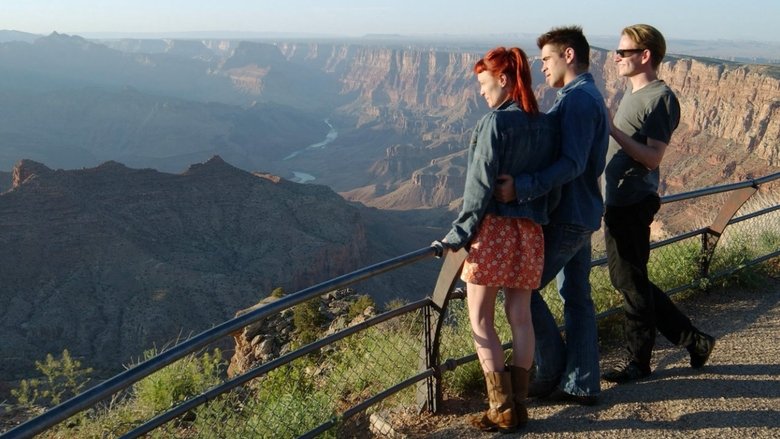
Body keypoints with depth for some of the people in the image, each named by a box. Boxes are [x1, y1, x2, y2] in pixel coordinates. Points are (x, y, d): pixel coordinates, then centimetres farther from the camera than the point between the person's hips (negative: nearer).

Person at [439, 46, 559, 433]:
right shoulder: (547, 124, 8)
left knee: (480, 319, 3)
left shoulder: (496, 122, -12)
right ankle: (518, 404, 17)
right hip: (530, 230, 7)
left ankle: (503, 409, 4)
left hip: (494, 226, -7)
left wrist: (458, 234, -8)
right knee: (520, 316, 10)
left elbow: (480, 186, -14)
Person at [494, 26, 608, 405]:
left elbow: (571, 164, -27)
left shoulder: (577, 100, -17)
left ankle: (554, 371, 11)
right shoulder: (591, 98, 16)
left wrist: (521, 188, -35)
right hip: (582, 215, 10)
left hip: (565, 217, -10)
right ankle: (581, 384, 19)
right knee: (577, 297, 12)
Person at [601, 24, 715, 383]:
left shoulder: (660, 98, -12)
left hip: (634, 204, -10)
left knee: (631, 283, 1)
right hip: (618, 201, 10)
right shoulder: (632, 92, 16)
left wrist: (612, 129, -25)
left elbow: (652, 157, -19)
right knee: (627, 279, 16)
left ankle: (638, 361, 18)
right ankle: (693, 341, 27)